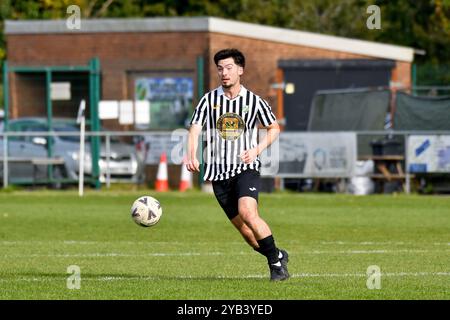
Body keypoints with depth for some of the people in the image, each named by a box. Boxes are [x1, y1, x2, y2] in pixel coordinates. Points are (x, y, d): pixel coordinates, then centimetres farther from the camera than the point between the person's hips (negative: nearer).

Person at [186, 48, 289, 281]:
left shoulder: (254, 101, 1)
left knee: (247, 212, -27)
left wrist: (257, 149, -6)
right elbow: (195, 128, -5)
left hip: (246, 168, -2)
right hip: (218, 173, 2)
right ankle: (279, 257, 25)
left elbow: (274, 128, 12)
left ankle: (275, 262, -13)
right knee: (244, 230, 2)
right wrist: (191, 155, -24)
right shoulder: (209, 100, 3)